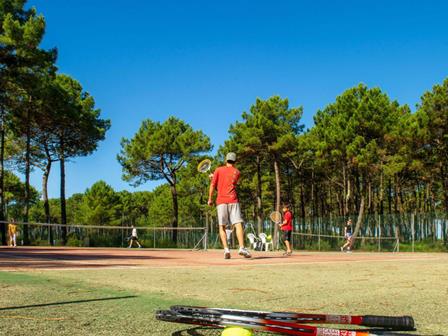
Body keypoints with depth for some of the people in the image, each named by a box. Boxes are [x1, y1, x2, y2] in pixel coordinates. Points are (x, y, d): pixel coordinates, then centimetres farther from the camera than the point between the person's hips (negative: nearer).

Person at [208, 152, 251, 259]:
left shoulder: (218, 170, 11)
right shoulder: (237, 172, 15)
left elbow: (213, 185, 3)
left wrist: (210, 199, 10)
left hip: (221, 201, 0)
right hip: (233, 200, 0)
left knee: (222, 226, 3)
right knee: (238, 224, -9)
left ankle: (226, 249, -11)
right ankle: (242, 247, -25)